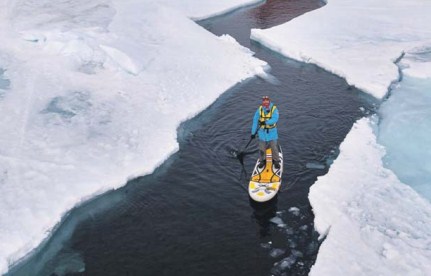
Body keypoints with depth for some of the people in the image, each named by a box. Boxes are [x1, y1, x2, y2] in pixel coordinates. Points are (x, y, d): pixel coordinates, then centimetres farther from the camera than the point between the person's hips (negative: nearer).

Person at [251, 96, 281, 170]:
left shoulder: (274, 109, -13)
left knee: (274, 147, 4)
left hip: (272, 132, -2)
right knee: (262, 148, 9)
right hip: (262, 132, 2)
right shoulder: (259, 110, -7)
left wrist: (266, 122, -40)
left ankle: (276, 161, 24)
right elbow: (255, 121, -4)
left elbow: (275, 119, -27)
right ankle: (262, 161, 30)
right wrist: (253, 132, -3)